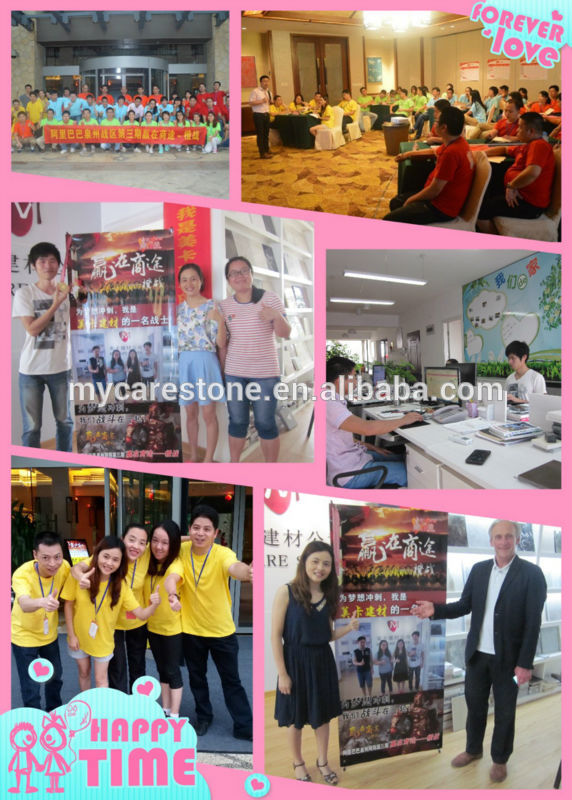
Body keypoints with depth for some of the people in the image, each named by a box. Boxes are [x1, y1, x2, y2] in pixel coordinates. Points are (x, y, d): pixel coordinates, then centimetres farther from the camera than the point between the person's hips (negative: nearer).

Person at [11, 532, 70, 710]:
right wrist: (42, 602, -74)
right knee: (31, 688, 0)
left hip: (50, 634, 5)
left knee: (55, 677, 22)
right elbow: (25, 605, -50)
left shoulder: (63, 567, -22)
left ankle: (54, 712, 48)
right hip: (24, 636, -5)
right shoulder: (22, 574, -34)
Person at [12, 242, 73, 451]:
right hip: (31, 370, -3)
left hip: (61, 367, 3)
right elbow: (32, 329, -13)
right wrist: (55, 304, -17)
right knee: (32, 427, 2)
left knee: (65, 421, 13)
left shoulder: (67, 292, 3)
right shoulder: (24, 294, -5)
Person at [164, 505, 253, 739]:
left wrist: (247, 572, -68)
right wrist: (172, 594, -50)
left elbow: (234, 567, -43)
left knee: (231, 680, 10)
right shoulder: (182, 550, -11)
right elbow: (171, 576, -25)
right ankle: (203, 717, 41)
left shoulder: (223, 553, -20)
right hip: (191, 628, 2)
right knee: (196, 677, 20)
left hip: (222, 630, -2)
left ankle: (244, 725, 23)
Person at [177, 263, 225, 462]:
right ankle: (193, 456, 23)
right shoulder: (179, 308, 9)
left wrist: (220, 320, -24)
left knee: (208, 414, -1)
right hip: (184, 363, 4)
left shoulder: (211, 306, -4)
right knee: (190, 413, 12)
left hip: (205, 362, -4)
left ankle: (208, 459, 8)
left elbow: (221, 343, -10)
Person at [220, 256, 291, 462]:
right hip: (234, 373, 3)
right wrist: (222, 368, 6)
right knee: (237, 421, 11)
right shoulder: (225, 305, 4)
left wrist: (277, 316, -26)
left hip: (265, 373, -3)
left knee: (265, 423, 2)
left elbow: (284, 334, -6)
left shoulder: (270, 299, -4)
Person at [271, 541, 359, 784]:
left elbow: (328, 635, 10)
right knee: (295, 718, 12)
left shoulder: (328, 595, 2)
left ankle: (322, 761, 37)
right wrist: (282, 673, -14)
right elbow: (276, 635, -13)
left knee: (323, 715, 16)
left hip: (322, 661, 5)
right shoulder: (287, 591, -15)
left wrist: (349, 627, -10)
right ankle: (298, 763, 34)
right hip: (295, 661, -4)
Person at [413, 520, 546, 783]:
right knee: (475, 704, 18)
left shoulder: (531, 573, -12)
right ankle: (473, 749, 39)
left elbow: (533, 623, -13)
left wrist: (525, 663, -15)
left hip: (508, 658, -4)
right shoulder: (479, 570, 2)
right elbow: (464, 606, 5)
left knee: (504, 711, 12)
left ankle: (500, 759, 32)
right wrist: (435, 609, -12)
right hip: (477, 653, 4)